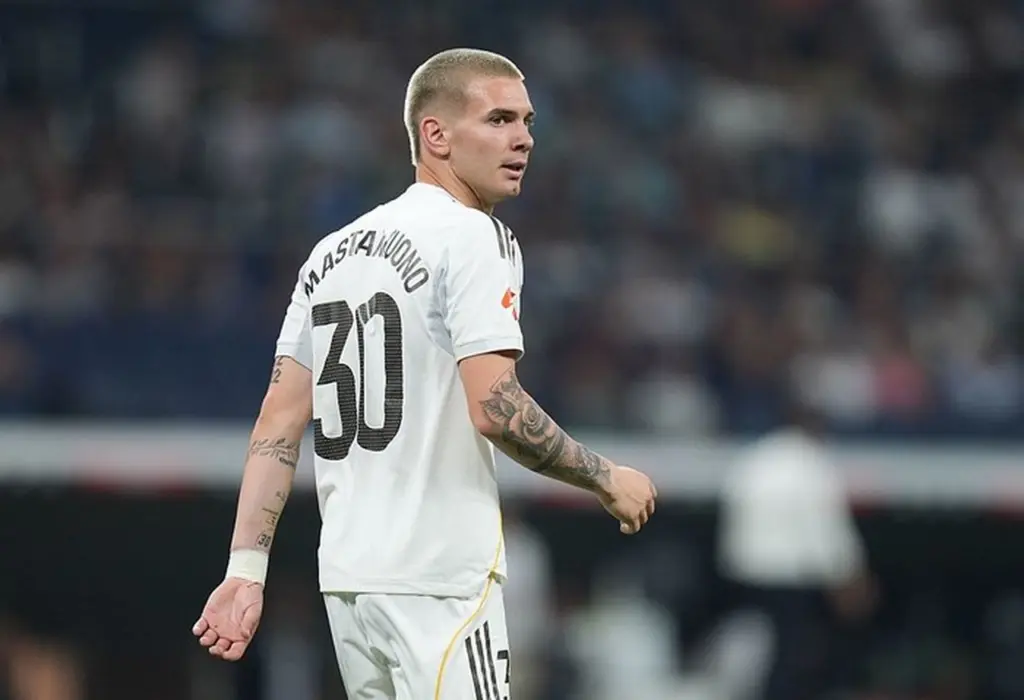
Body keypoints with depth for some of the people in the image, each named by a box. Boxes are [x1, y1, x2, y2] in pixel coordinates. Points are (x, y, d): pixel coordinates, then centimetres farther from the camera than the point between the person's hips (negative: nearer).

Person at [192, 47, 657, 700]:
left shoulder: (333, 251, 16)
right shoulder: (474, 237, -8)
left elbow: (280, 421, 10)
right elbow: (496, 409, -17)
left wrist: (246, 568, 6)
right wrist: (607, 479, -4)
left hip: (347, 572, 8)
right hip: (438, 574, -8)